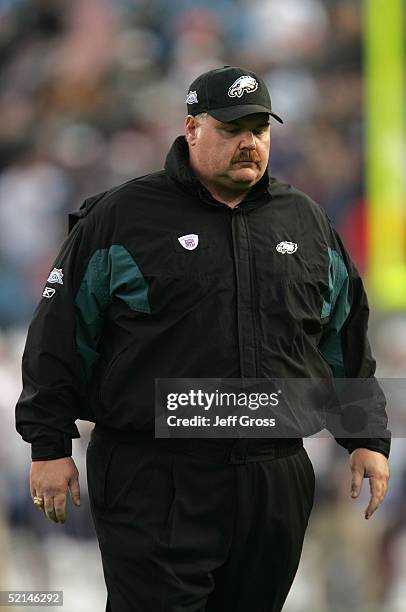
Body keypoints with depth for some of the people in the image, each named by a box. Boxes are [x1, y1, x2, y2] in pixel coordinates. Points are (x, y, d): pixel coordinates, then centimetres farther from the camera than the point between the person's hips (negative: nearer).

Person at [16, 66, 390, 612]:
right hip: (154, 482, -4)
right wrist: (50, 445, -2)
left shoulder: (307, 223, 14)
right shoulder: (123, 216, 1)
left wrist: (366, 439, 15)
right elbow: (61, 335, 2)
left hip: (275, 484, 4)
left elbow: (346, 341, 21)